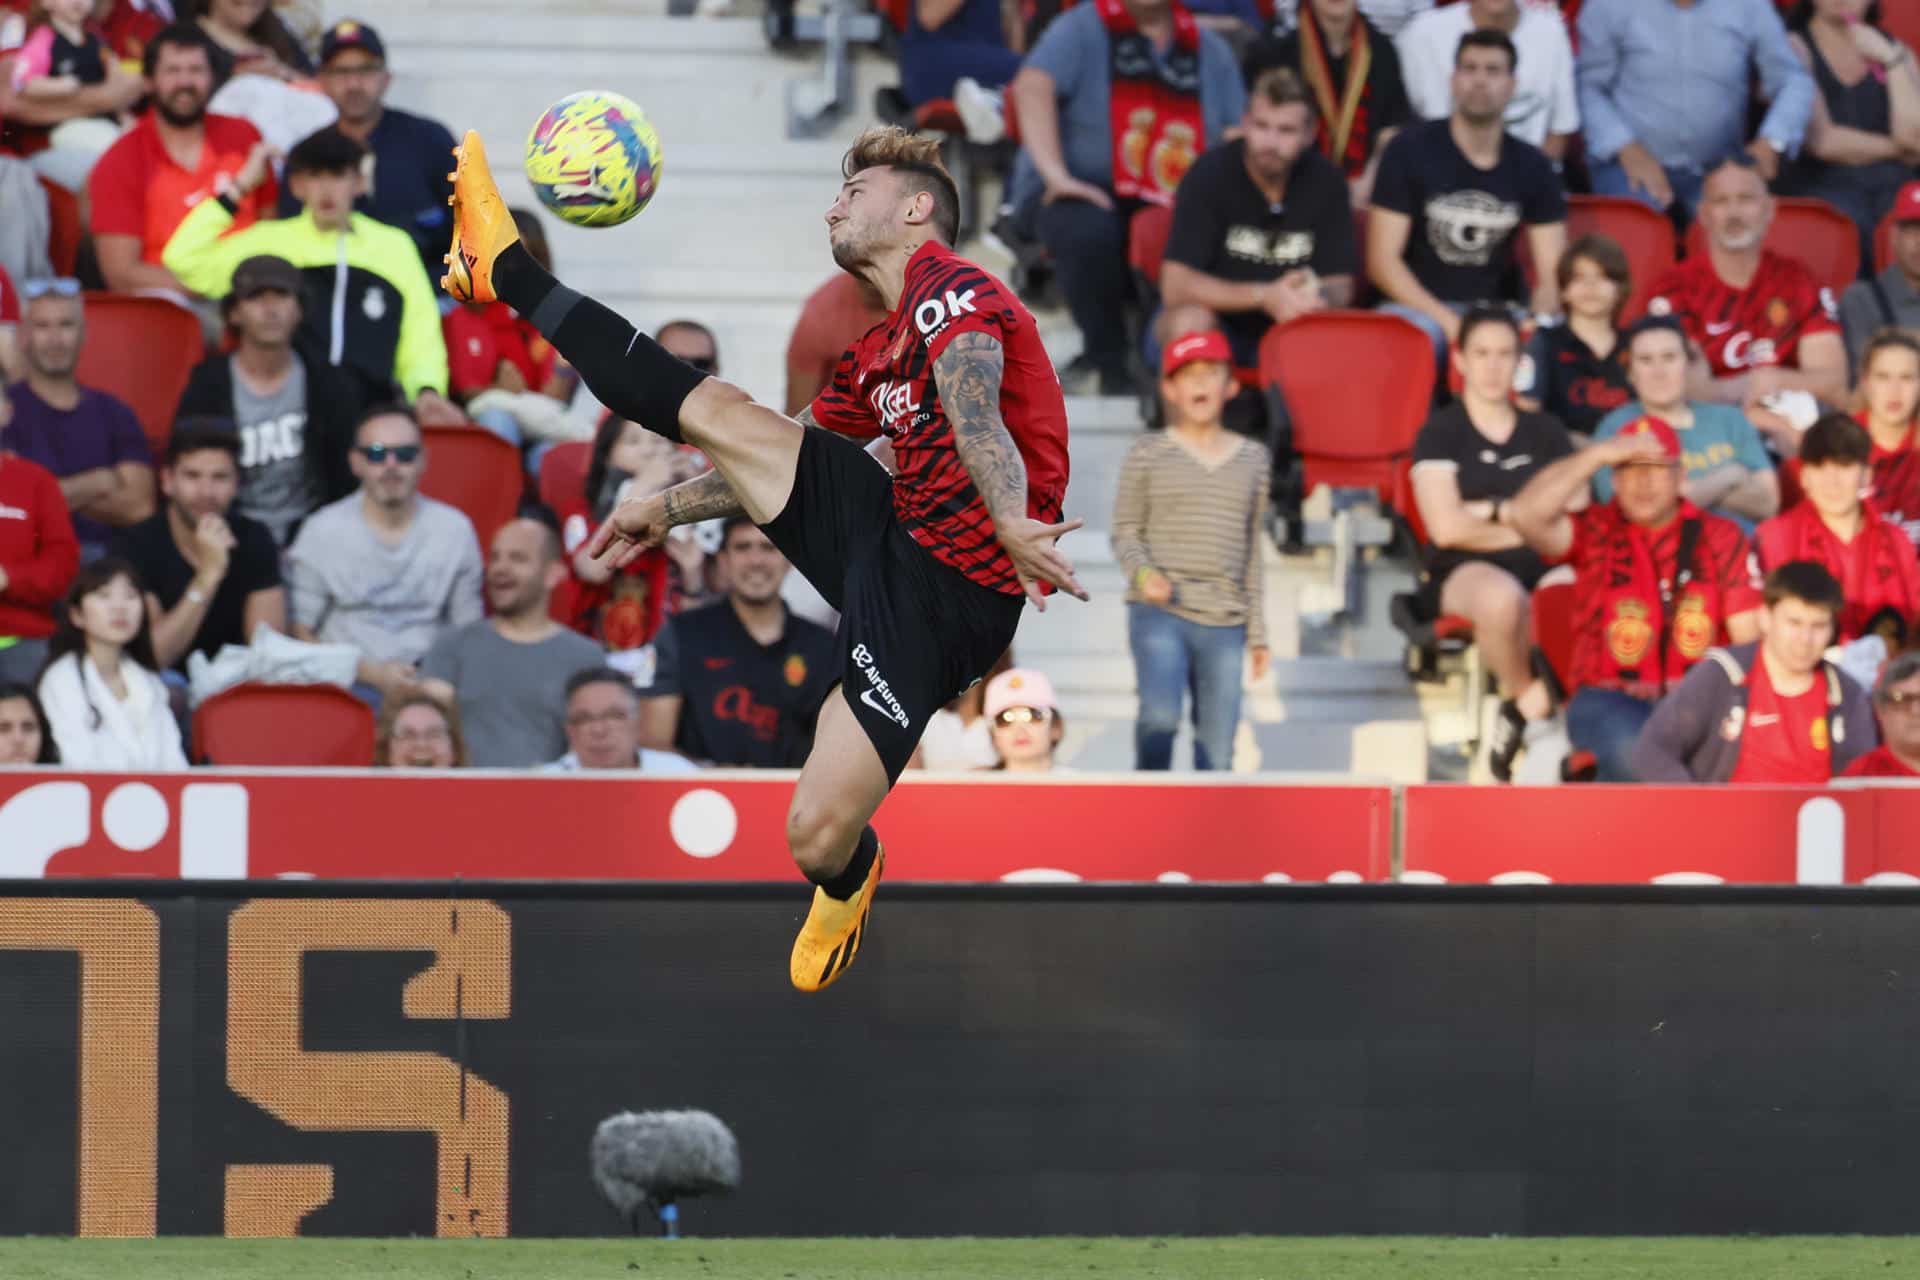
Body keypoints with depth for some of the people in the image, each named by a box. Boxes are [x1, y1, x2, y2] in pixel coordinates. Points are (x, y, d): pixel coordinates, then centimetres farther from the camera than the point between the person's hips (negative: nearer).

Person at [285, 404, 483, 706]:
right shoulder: (321, 531, 4)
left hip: (431, 683, 2)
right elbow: (300, 635, 3)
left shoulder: (455, 530, 10)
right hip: (350, 682, -2)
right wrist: (373, 673, -9)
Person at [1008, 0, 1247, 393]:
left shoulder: (1209, 49, 12)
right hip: (1088, 199, -4)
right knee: (1090, 231, -38)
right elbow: (1033, 87, -18)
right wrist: (1056, 174, -30)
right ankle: (1110, 361, -17)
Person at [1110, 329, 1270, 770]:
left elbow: (1252, 552, 17)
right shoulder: (1148, 453, 5)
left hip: (1225, 624, 3)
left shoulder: (1253, 459, 14)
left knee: (1217, 749, -1)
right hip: (1159, 614, -3)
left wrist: (1258, 631, 15)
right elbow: (1125, 532, 5)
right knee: (1159, 716, -24)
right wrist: (1142, 573, -17)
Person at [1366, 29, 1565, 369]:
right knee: (1418, 335, -39)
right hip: (1418, 306, -3)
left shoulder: (1532, 167, 8)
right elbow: (1383, 260, -6)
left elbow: (1552, 273, 4)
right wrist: (1448, 322, -19)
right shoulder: (1410, 150, -1)